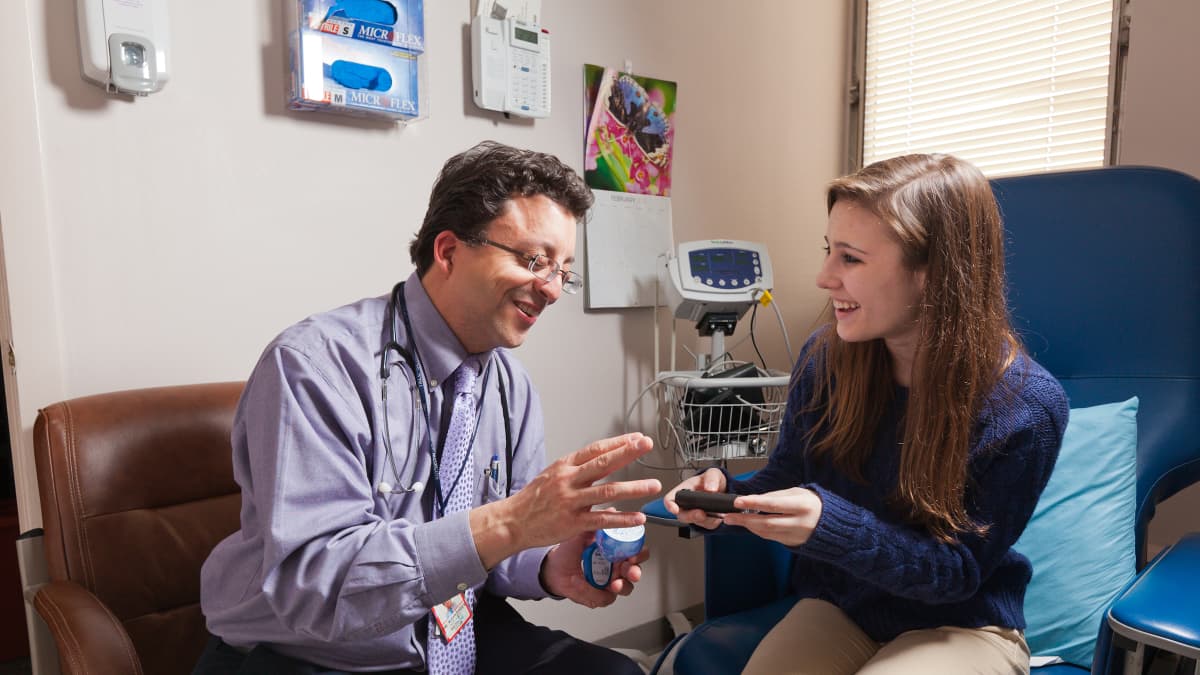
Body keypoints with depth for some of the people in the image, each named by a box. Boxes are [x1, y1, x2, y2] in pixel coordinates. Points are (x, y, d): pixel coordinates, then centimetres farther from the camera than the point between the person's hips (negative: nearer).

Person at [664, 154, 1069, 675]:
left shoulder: (1025, 407, -21)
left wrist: (829, 526, -35)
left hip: (961, 626, -2)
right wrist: (727, 494, -22)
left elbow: (961, 570, -18)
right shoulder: (826, 356, -11)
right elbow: (786, 480, 1)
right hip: (835, 607, 3)